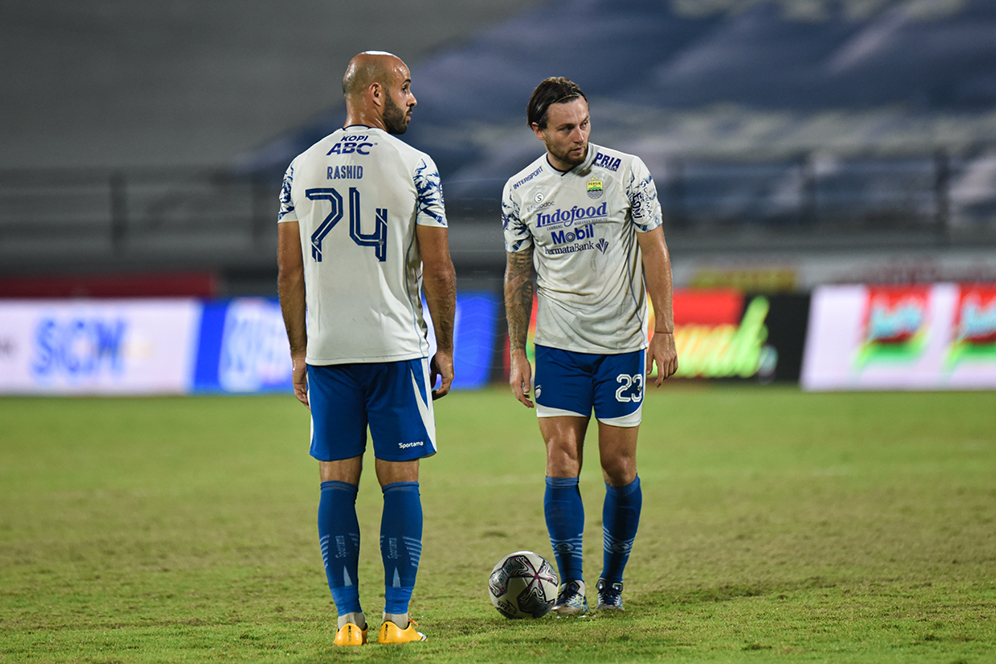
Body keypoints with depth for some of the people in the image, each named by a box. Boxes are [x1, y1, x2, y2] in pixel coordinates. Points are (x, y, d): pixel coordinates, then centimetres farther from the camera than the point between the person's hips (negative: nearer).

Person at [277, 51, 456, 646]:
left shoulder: (303, 168, 6)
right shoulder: (414, 167, -5)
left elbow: (290, 271, 6)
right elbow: (439, 271, -6)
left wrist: (299, 352, 13)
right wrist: (445, 349, 5)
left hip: (326, 351, 3)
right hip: (397, 346, -3)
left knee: (337, 482, 6)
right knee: (401, 480, 3)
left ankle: (349, 618, 4)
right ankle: (397, 618, 1)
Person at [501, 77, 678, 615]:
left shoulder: (626, 172, -5)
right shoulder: (519, 192, 0)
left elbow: (654, 250, -1)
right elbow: (519, 273, 8)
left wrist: (664, 331, -6)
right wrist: (517, 354, 5)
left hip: (622, 343, -1)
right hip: (558, 347, 1)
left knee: (618, 467, 1)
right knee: (561, 464, -6)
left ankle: (613, 582, 15)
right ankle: (571, 585, 2)